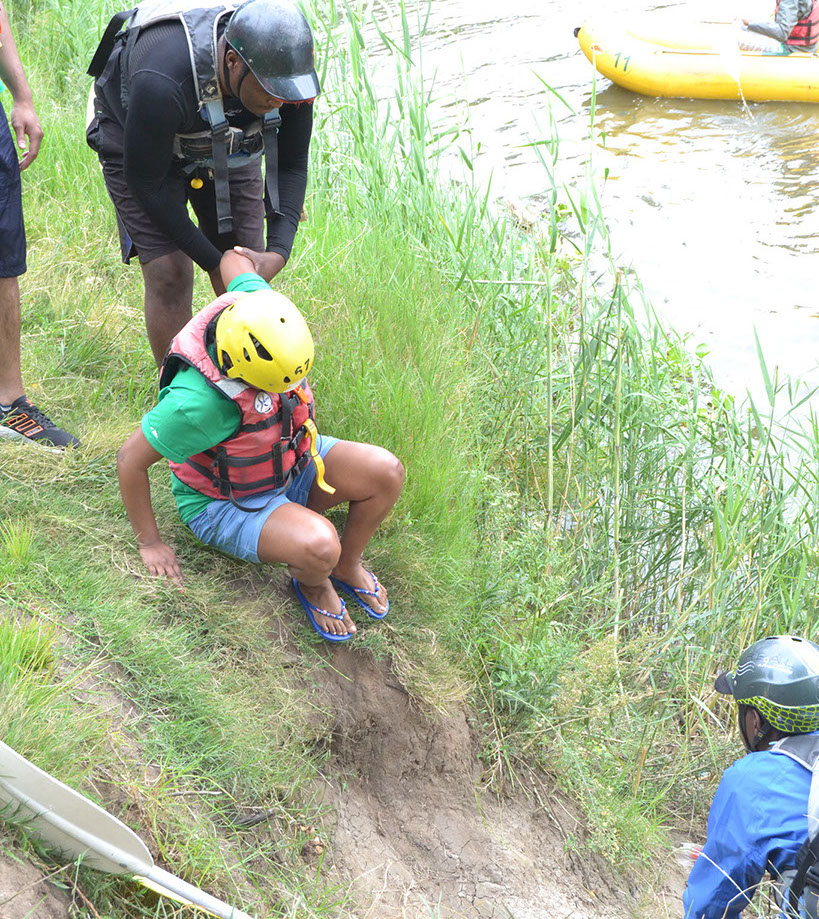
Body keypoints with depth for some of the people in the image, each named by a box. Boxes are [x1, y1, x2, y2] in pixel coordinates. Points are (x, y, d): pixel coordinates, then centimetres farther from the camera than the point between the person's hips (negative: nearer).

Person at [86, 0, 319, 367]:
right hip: (136, 146, -4)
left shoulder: (286, 69, -29)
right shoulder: (162, 84, -44)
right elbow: (145, 183, -28)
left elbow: (290, 166, -13)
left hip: (227, 143, 4)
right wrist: (214, 262, -25)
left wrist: (278, 253, -26)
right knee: (169, 276, -14)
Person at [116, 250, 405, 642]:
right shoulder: (198, 402, -40)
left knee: (386, 473, -13)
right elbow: (130, 459, -26)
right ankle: (311, 581, 7)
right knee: (318, 547, -32)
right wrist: (149, 542, -13)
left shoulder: (258, 310, -24)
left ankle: (347, 566, 14)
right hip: (227, 502, -7)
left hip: (288, 462, 7)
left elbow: (233, 259, -1)